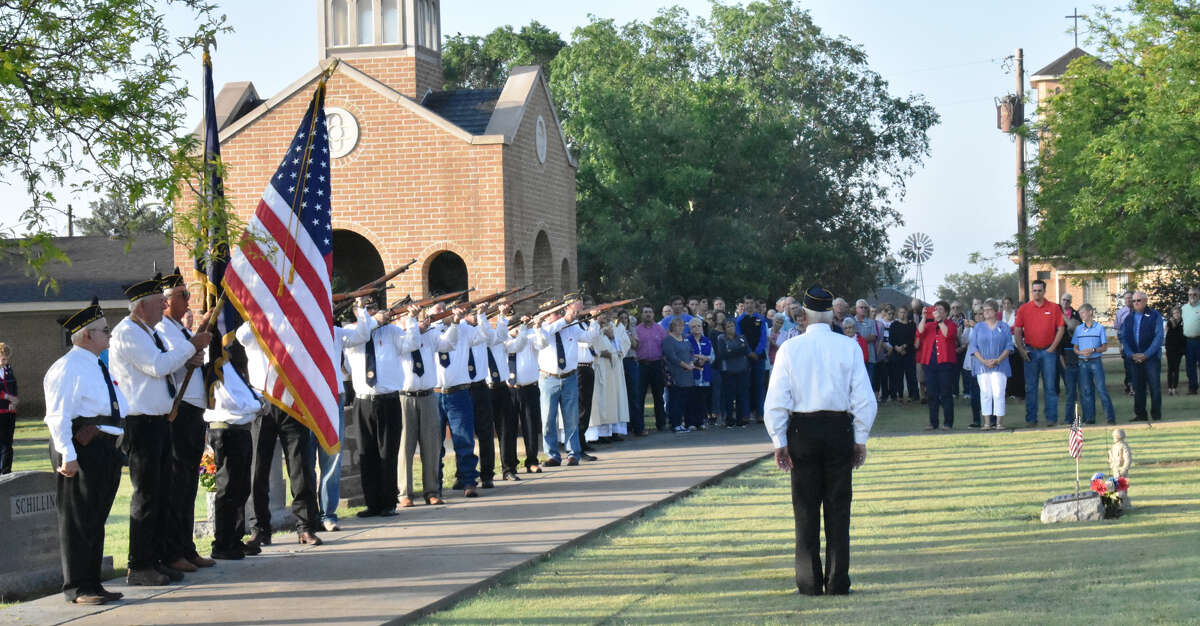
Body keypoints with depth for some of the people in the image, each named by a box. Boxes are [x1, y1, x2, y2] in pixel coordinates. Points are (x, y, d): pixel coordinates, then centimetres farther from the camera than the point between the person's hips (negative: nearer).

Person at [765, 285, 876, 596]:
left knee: (806, 509, 7)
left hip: (801, 429, 0)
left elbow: (777, 401, -5)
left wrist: (779, 442, 2)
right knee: (838, 507, 7)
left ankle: (809, 582, 9)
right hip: (840, 429, 0)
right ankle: (837, 582, 8)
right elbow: (865, 399, -2)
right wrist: (860, 439, 7)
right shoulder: (849, 348, -3)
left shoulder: (790, 349, -4)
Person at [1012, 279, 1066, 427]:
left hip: (1048, 351, -1)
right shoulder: (1024, 309, 5)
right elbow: (1017, 331, 5)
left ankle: (1051, 417, 3)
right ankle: (1031, 418, 8)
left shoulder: (1054, 308, 2)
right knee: (1030, 386, 3)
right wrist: (1021, 349, -3)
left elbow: (1060, 329, 2)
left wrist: (1052, 348, -6)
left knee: (1050, 386, -1)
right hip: (1030, 351, 1)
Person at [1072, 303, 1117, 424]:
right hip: (1082, 363, 3)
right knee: (1085, 391, 2)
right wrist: (1081, 352, -11)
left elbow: (1104, 347, 1)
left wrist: (1093, 350, -15)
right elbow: (1075, 348, 10)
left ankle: (1111, 417, -5)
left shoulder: (1100, 328, 0)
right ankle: (1089, 418, 8)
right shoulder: (1078, 329, 10)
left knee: (1101, 389, -8)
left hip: (1095, 361, -3)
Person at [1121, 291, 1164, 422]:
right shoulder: (1129, 318, 12)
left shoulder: (1155, 316, -2)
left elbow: (1159, 337, -8)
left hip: (1151, 357, -4)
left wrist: (1146, 354, -14)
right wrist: (1131, 354, -6)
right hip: (1135, 359, 4)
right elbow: (1124, 338, 10)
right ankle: (1140, 415, 13)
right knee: (1138, 388, 7)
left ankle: (1156, 415, 2)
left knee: (1155, 387, -4)